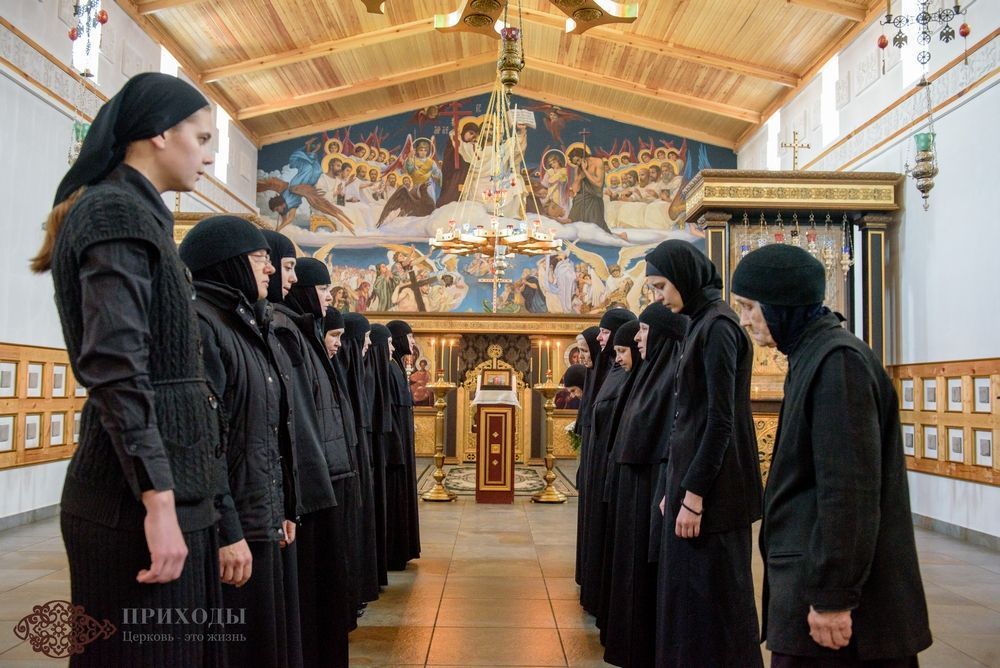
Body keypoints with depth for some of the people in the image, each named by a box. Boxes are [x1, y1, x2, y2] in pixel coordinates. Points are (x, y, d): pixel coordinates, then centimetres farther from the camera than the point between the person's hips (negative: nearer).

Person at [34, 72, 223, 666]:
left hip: (169, 486, 9)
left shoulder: (132, 210, 18)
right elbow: (116, 369, -22)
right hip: (137, 498, -9)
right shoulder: (118, 210, -11)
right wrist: (158, 502, -23)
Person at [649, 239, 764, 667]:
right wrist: (674, 486, 17)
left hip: (712, 488, -9)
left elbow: (721, 419, -20)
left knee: (712, 597, 1)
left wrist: (694, 494, -20)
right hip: (690, 474, 9)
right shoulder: (699, 324, 13)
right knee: (688, 594, 16)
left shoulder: (717, 326, -15)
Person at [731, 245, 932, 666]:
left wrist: (832, 596, -20)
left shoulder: (838, 360, -17)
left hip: (833, 584, -9)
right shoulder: (812, 356, 11)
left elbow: (849, 489, -22)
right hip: (809, 567, 9)